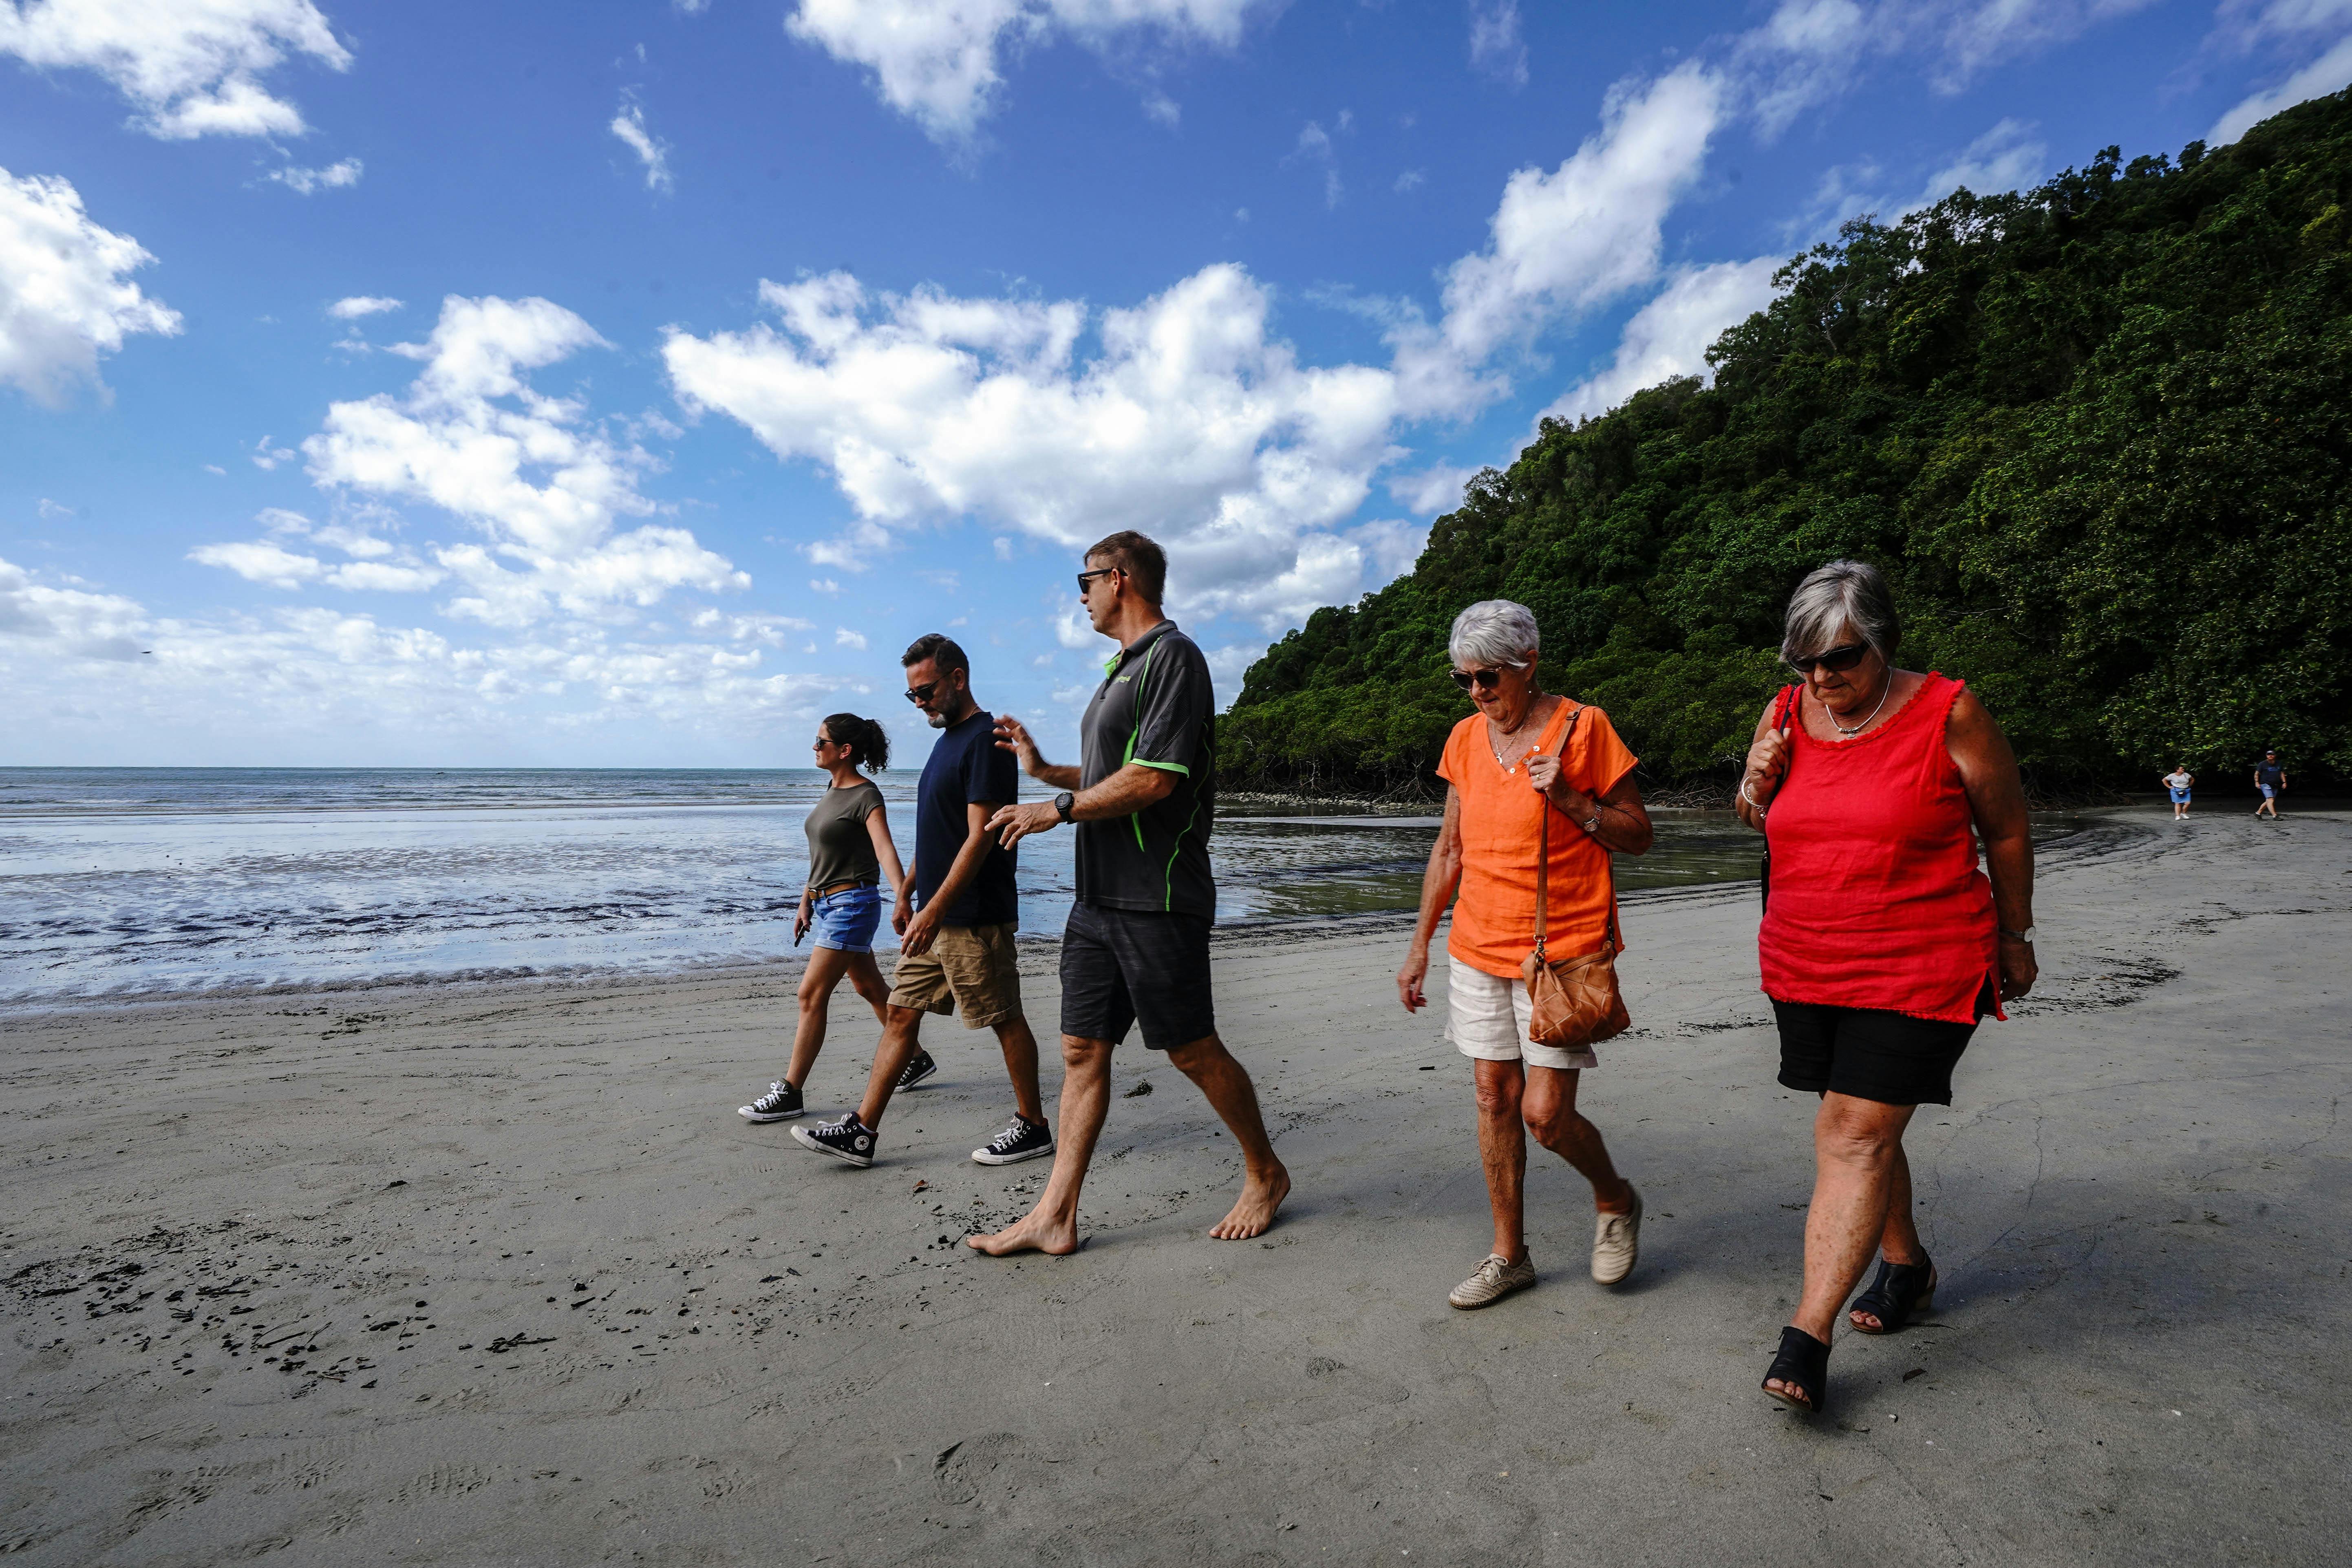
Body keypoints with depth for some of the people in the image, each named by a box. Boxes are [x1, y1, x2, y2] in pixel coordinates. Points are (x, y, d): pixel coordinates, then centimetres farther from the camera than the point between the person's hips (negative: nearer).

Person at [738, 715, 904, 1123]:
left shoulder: (866, 797, -14)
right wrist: (805, 903, 18)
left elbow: (885, 850, -27)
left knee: (812, 995, -9)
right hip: (826, 905, 9)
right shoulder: (831, 792, 12)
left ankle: (789, 1093, -2)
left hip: (852, 903, -9)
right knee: (871, 988, 17)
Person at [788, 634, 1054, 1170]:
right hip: (935, 915, 10)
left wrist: (935, 909, -24)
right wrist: (907, 892, 20)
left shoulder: (985, 739, -14)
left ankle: (1032, 1127, 15)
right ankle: (862, 1132, 14)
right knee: (900, 1014, 9)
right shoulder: (948, 738, 16)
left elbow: (980, 837, -21)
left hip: (975, 917, -10)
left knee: (1005, 1020, 2)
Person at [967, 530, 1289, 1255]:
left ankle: (1266, 1175, 24)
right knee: (1083, 1049, 8)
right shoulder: (1123, 667, 19)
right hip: (1100, 895, 9)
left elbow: (1154, 779, -21)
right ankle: (1054, 1216, 13)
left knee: (1192, 1051, 2)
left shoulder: (1173, 658, -12)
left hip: (1158, 898, -9)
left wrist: (1057, 809, -13)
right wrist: (1042, 768, 23)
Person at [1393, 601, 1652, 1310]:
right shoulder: (1465, 739, 7)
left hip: (1563, 948, -5)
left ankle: (1615, 1200, 27)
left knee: (1544, 1112, -5)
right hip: (1479, 947, 5)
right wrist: (1419, 945, 13)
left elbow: (1638, 837, -2)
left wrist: (1569, 799, -19)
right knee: (1493, 1097, 8)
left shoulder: (1584, 727, -7)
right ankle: (1508, 1254, 23)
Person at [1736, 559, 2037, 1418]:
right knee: (1854, 1129, 16)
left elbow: (2006, 829, 1)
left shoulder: (1948, 714, -9)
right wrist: (1757, 784, -8)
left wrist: (2014, 938, 8)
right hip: (1804, 965, 5)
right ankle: (1907, 1266, 39)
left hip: (1918, 968, -5)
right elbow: (1763, 827, 15)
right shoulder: (1786, 714, 3)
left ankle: (1807, 1336, -5)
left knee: (1856, 1136, -9)